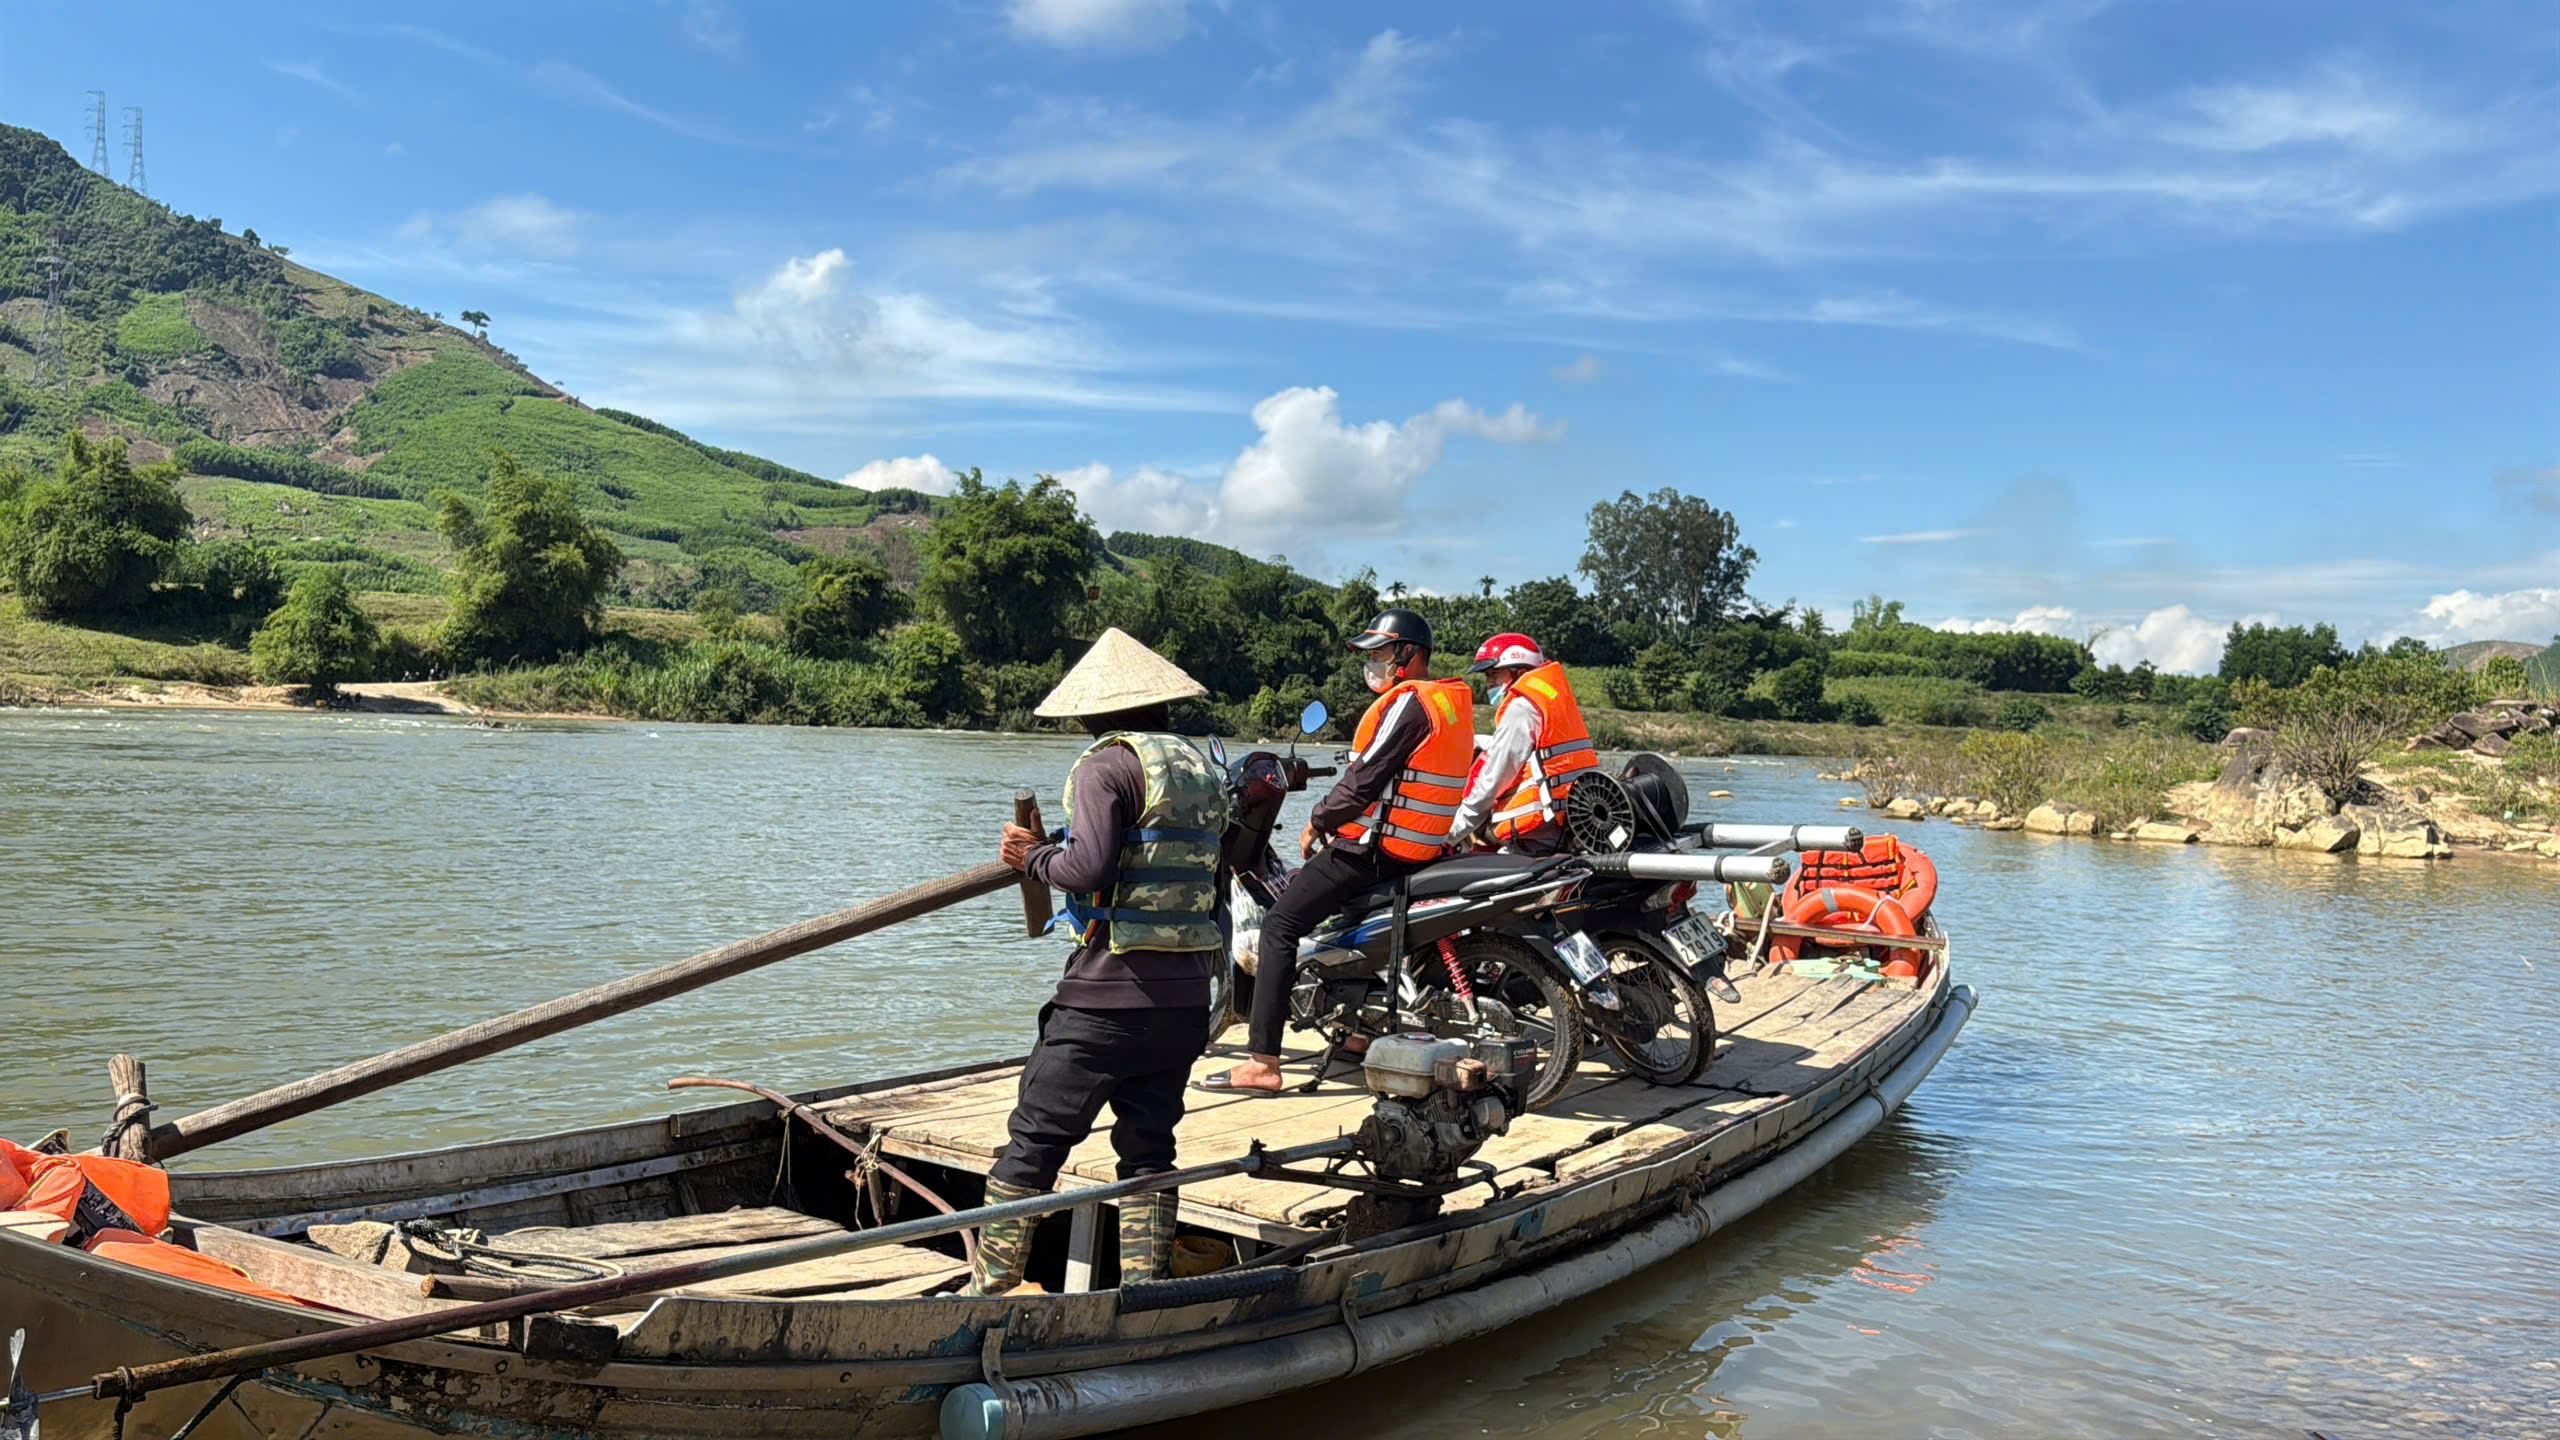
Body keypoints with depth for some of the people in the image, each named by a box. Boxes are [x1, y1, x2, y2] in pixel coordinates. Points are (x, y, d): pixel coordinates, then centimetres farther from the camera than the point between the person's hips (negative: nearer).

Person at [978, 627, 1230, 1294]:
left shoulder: (1107, 764, -8)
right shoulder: (1205, 770, 13)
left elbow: (1090, 867, -20)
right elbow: (1216, 885, 14)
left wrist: (1032, 857, -3)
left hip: (1108, 996, -7)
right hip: (1186, 995, 7)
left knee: (1034, 1140, 5)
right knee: (1148, 1146, 13)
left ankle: (990, 1285, 12)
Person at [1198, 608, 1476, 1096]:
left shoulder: (1408, 701, -15)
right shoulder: (1453, 700, 16)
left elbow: (1365, 777, -19)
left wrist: (1317, 823, -5)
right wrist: (1335, 822, 19)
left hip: (1379, 845, -10)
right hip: (1425, 845, 10)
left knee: (1280, 923, -10)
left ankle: (1262, 1063, -17)